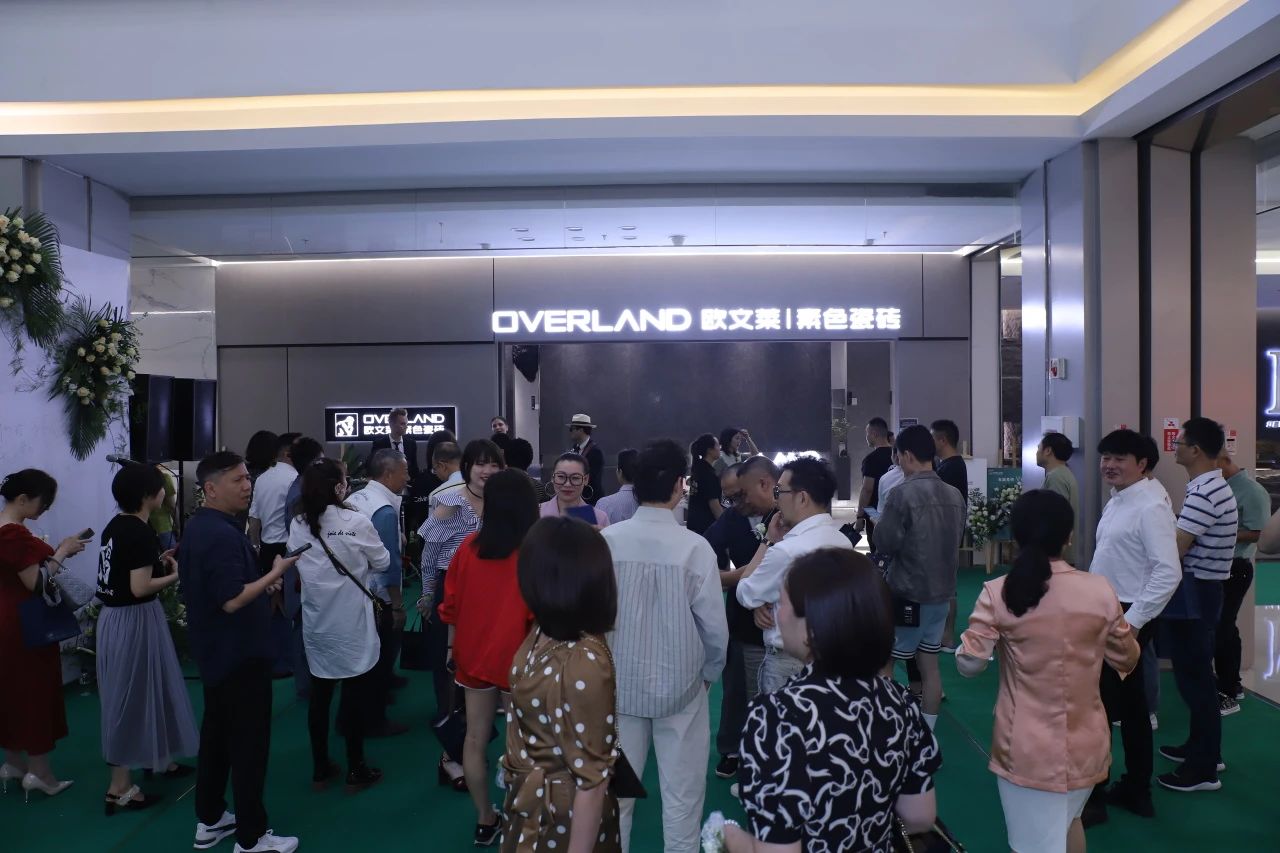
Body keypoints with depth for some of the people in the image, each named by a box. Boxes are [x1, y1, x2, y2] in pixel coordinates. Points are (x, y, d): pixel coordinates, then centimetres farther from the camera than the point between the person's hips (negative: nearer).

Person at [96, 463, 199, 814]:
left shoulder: (116, 526, 7)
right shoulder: (142, 532, -21)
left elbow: (125, 571, 13)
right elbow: (140, 588, -24)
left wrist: (157, 562, 8)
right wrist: (173, 575, -9)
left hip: (116, 616, 10)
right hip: (135, 620, -10)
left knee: (148, 690, 22)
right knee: (132, 696, 0)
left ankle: (157, 757, 38)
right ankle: (119, 787, 10)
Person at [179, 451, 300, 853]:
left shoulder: (196, 527, 9)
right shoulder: (223, 535, -24)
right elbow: (233, 601, -28)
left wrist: (260, 585, 12)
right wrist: (274, 574, -20)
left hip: (215, 652, 10)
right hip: (239, 655, -10)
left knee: (216, 734, 19)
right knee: (248, 744, -1)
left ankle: (209, 819, 31)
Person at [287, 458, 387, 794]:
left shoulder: (297, 526, -3)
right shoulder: (356, 522, -17)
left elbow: (300, 566, 9)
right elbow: (382, 562, -5)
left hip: (316, 623, 5)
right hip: (351, 622, -4)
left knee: (319, 695, 14)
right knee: (356, 695, 8)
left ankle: (320, 769, 26)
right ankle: (355, 770, 19)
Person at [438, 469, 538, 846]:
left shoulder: (469, 546, -4)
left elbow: (452, 603, 4)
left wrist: (453, 647, 19)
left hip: (474, 653, 4)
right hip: (519, 657, -4)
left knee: (475, 739, 14)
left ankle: (485, 820, 27)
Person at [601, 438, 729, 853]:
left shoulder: (607, 540, -13)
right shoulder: (695, 547, -17)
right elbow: (714, 626, -12)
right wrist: (710, 672, 8)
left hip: (620, 683, 2)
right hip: (680, 684, -2)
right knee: (682, 794, 14)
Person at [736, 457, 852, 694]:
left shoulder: (786, 550, -25)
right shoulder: (844, 542, -1)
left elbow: (745, 595, -9)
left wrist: (768, 540, -6)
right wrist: (767, 603, -1)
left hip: (789, 663, -7)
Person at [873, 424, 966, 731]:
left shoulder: (903, 493, -18)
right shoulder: (955, 495, 2)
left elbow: (885, 545, -15)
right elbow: (958, 539, 13)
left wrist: (879, 527, 4)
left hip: (908, 593, -6)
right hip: (942, 591, 6)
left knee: (882, 665, 7)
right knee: (929, 665, 14)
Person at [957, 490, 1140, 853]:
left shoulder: (998, 594, -14)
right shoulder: (1100, 591, -8)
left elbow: (969, 664, -10)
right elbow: (1126, 661, 6)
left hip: (1027, 751, -3)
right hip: (1085, 746, 3)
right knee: (1068, 822, 30)